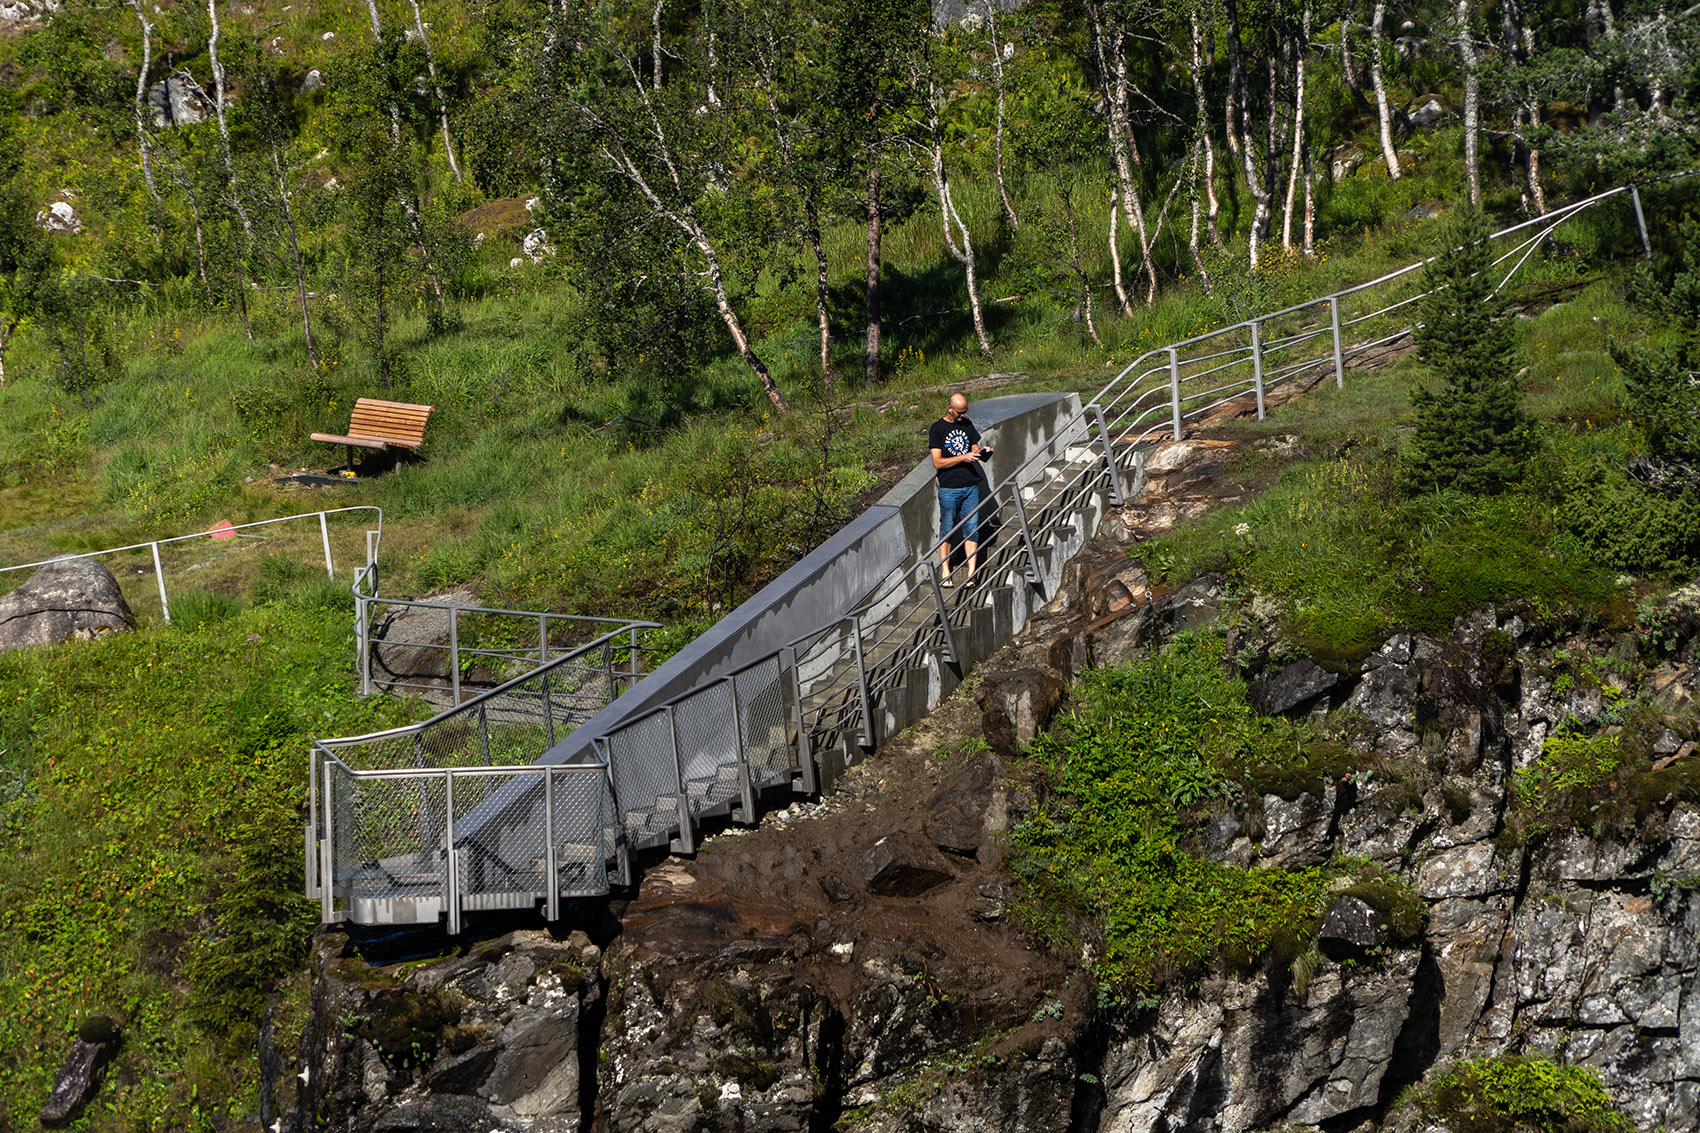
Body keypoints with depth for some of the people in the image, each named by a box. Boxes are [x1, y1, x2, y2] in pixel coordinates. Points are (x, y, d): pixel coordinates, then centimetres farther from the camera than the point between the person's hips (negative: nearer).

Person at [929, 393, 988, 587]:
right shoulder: (937, 429, -4)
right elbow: (937, 462, -10)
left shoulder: (967, 425, 12)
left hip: (971, 487, 4)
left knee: (972, 529, 1)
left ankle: (970, 572, 2)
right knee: (947, 530, 1)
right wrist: (963, 457, -18)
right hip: (949, 489, -4)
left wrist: (981, 451, -5)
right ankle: (944, 572, 9)